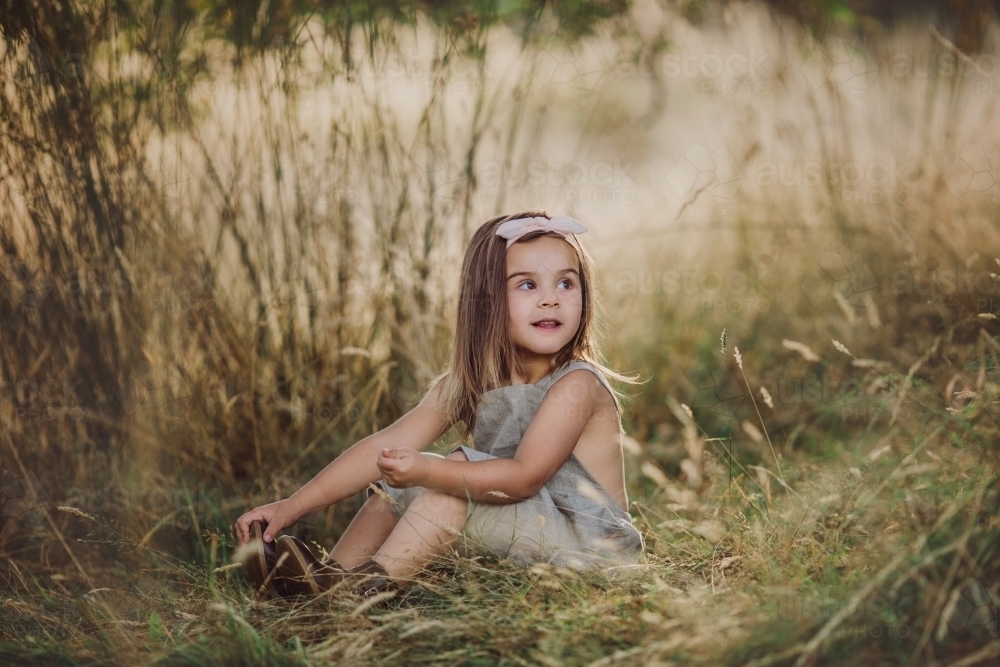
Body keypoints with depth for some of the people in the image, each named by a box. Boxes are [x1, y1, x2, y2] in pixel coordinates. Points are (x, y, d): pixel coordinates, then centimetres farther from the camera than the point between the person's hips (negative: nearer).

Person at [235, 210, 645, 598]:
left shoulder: (576, 386, -19)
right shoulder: (465, 385, 1)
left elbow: (524, 476, -27)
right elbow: (384, 447, -5)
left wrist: (427, 471, -40)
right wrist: (291, 507, -13)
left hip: (587, 542, -7)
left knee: (457, 471, -23)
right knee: (395, 483, 4)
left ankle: (369, 583, -20)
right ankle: (332, 577, -1)